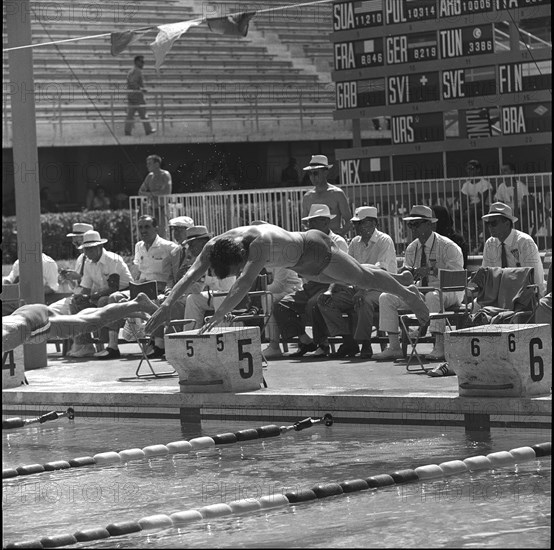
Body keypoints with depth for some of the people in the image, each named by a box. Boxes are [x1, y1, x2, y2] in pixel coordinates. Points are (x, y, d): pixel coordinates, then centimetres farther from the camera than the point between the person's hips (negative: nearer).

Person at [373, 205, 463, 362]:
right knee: (386, 298, -7)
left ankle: (440, 347, -38)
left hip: (447, 291, -7)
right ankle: (394, 347, -11)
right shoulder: (412, 248, 10)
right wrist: (405, 272, -10)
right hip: (420, 290, 7)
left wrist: (431, 270, -29)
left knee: (432, 297, -42)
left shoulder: (447, 246, -10)